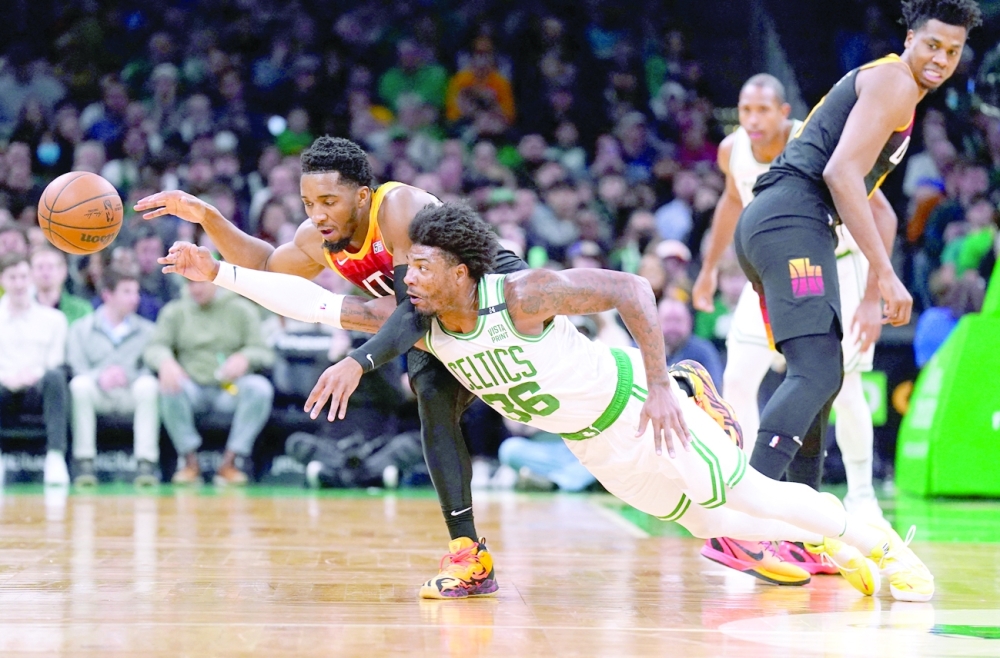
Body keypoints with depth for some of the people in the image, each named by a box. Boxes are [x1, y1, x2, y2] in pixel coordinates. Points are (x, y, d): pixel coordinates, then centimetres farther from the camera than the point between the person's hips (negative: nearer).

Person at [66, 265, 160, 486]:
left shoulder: (147, 331, 13)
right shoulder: (81, 329, 10)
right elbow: (76, 370, -4)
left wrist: (128, 376, -22)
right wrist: (100, 377, -26)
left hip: (132, 396, 1)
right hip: (97, 397, -1)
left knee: (148, 384, -32)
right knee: (80, 384, -33)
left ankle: (146, 463, -32)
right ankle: (84, 463, -27)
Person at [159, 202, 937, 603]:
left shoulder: (524, 294, -33)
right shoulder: (420, 323, -15)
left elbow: (631, 289, -30)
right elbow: (315, 302, -15)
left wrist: (659, 386, -34)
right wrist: (216, 270, -22)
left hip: (631, 404, -6)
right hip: (590, 441, 6)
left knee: (747, 494, 0)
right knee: (702, 520, 16)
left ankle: (880, 542, 21)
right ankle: (834, 549, 37)